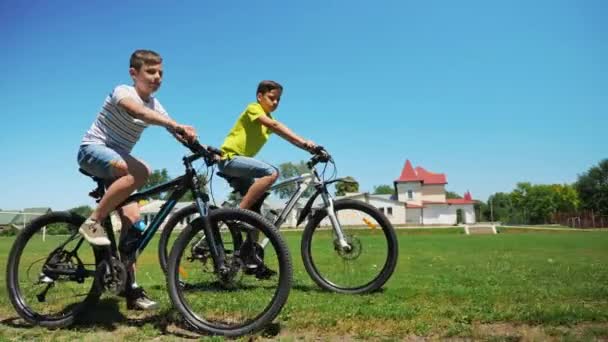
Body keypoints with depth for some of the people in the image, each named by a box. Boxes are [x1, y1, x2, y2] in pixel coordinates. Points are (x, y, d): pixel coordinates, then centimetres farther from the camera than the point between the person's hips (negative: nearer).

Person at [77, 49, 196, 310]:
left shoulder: (154, 104, 5)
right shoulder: (122, 92, -16)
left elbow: (176, 133, -8)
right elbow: (138, 111, -40)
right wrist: (174, 125, -56)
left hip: (116, 158, 7)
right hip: (93, 150, -7)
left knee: (132, 220, -5)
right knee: (141, 171, -36)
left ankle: (131, 289, 2)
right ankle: (93, 222, -23)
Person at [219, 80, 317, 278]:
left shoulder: (268, 119, 18)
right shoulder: (253, 108, -7)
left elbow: (288, 136, 6)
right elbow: (275, 125, -24)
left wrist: (309, 148, -11)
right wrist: (303, 142, -34)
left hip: (239, 162, 9)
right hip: (230, 158, -9)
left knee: (255, 209, 5)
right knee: (271, 172, -30)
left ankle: (251, 257, 10)